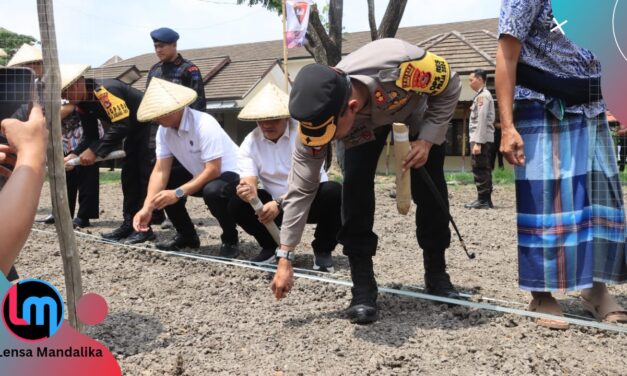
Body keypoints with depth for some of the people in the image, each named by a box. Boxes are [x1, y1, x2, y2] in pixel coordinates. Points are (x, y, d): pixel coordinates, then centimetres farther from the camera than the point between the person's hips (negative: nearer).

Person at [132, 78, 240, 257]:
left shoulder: (204, 125, -30)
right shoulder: (164, 130, -9)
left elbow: (213, 170, -32)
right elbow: (160, 171, -11)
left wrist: (178, 193, -35)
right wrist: (147, 208, -22)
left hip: (230, 174, -7)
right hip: (200, 175, 8)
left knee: (213, 191, -37)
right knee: (162, 184, -6)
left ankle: (230, 240, -9)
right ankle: (187, 236, 12)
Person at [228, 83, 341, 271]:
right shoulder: (250, 143, -9)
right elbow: (249, 182, -18)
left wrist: (279, 204, -42)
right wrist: (248, 192, -44)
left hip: (310, 201, -3)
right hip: (275, 203, 3)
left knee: (334, 192, -33)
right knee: (237, 204, -20)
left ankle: (322, 249, -8)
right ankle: (269, 246, 7)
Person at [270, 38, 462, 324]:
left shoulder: (400, 65, -47)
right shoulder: (319, 113, -37)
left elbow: (450, 85, -23)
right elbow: (301, 188, -28)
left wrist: (427, 139, -30)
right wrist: (285, 257, -28)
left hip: (418, 108, 0)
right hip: (365, 123, 1)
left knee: (430, 190, -6)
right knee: (355, 185, -20)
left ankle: (437, 274, 15)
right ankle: (363, 286, -10)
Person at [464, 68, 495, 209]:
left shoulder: (483, 96, -10)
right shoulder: (483, 95, 20)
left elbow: (482, 121, -18)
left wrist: (477, 142, -22)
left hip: (481, 139, -10)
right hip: (484, 139, 10)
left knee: (480, 169, -9)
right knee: (484, 169, 10)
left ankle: (483, 200, -8)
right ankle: (486, 200, 14)